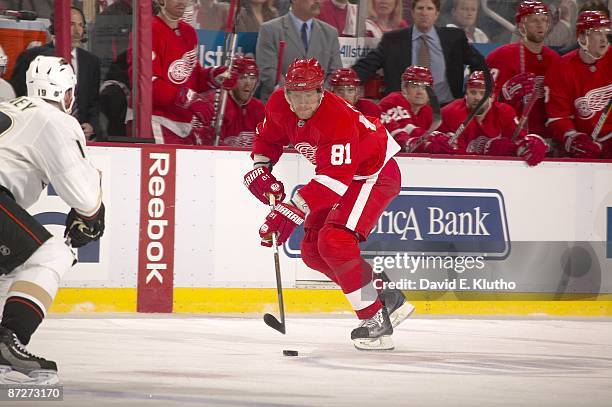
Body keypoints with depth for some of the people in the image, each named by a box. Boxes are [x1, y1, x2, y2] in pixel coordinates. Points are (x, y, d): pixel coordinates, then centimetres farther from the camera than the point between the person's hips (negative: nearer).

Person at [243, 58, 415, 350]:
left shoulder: (338, 119, -36)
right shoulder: (279, 105, -12)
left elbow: (333, 178, -42)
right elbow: (268, 137, 12)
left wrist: (292, 212, -47)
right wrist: (261, 168, -6)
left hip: (374, 175, -9)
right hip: (335, 171, 9)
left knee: (334, 242, -26)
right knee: (313, 252, 4)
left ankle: (375, 320, -18)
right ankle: (388, 298, 16)